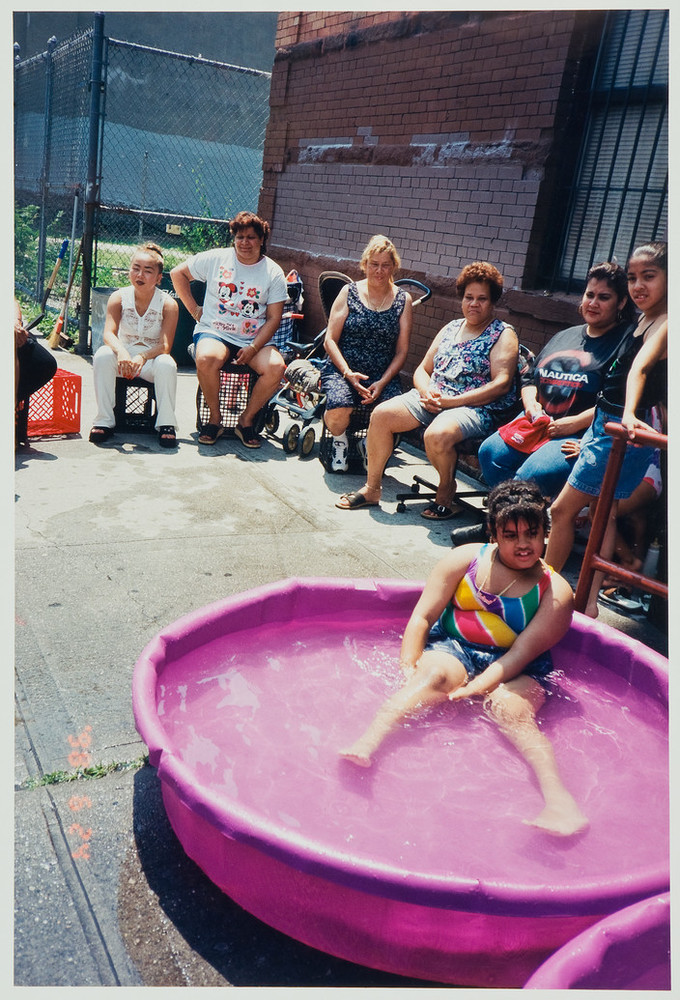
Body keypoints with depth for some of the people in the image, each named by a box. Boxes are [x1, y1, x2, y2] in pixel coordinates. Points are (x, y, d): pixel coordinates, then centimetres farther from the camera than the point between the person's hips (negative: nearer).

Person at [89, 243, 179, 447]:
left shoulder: (168, 304, -10)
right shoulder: (118, 297, -4)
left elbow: (165, 346, -19)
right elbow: (109, 334, -16)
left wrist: (142, 357, -39)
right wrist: (121, 352, -40)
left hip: (152, 358, -2)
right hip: (123, 355, 2)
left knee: (167, 364, -35)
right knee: (102, 355, -29)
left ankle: (166, 424, -21)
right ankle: (104, 421, -20)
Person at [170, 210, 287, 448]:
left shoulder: (274, 273, 4)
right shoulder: (216, 258, 5)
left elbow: (274, 318, 0)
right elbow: (178, 273, 15)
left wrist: (253, 348, -14)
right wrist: (194, 308, 6)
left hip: (255, 339, 1)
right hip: (214, 332, -1)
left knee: (276, 367, -28)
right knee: (207, 358, -35)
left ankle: (246, 420, -6)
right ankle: (214, 418, -11)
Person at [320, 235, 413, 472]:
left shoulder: (403, 300, 9)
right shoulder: (349, 292, 6)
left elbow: (402, 350, 5)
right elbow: (330, 340, 2)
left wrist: (382, 382, -11)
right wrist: (348, 374, -14)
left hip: (383, 374, 1)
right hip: (342, 369, -1)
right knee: (338, 412, -33)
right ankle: (340, 440, 6)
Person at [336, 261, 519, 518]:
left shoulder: (503, 335, 1)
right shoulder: (450, 328, 19)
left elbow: (501, 384, -12)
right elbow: (422, 370, 17)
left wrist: (450, 401, -18)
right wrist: (427, 393, -9)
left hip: (477, 408, -6)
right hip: (431, 399, 6)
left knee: (437, 435, -36)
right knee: (381, 414, -15)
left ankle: (446, 488, -4)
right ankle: (372, 488, -2)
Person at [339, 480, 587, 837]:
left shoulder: (555, 592, -3)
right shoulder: (465, 559, 1)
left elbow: (521, 654, -13)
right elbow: (422, 616, -1)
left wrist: (476, 688, -27)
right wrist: (409, 667, -16)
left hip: (516, 671, 0)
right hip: (452, 649, 0)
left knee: (510, 708, -33)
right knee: (434, 674, -34)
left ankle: (558, 799, -53)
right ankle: (367, 743, -55)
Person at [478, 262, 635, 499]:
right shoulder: (564, 336, 22)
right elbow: (529, 378, 26)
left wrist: (575, 423, -18)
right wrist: (531, 403, 3)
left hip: (581, 434, -7)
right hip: (538, 422, 8)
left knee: (532, 475, -30)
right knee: (489, 452, -13)